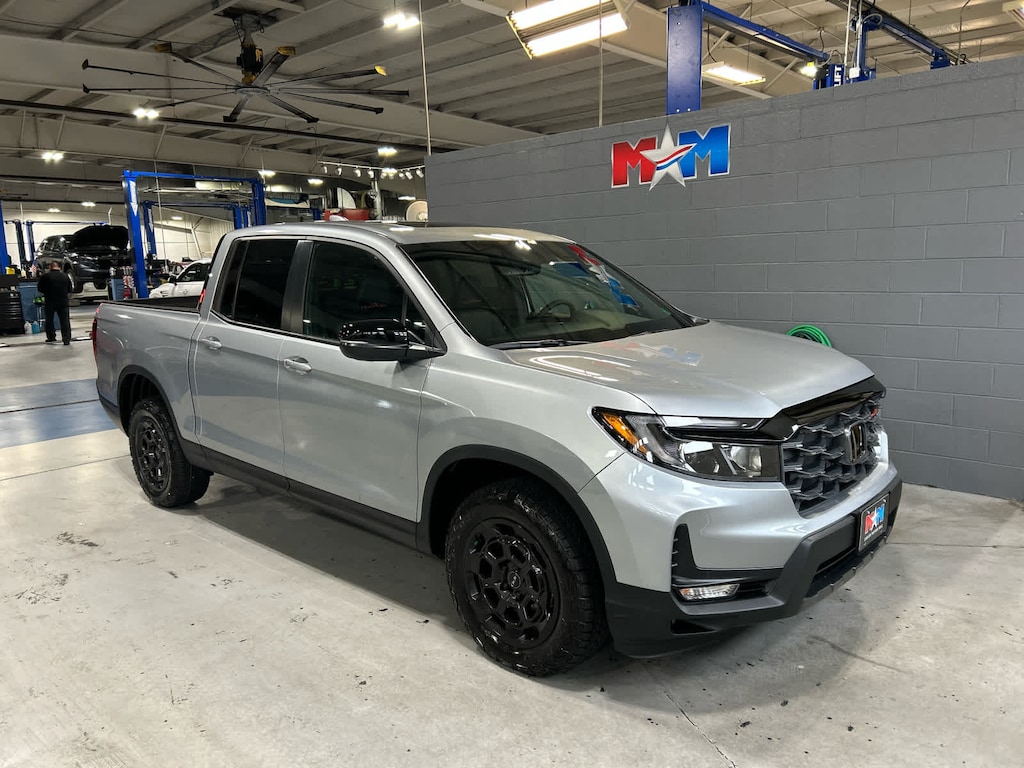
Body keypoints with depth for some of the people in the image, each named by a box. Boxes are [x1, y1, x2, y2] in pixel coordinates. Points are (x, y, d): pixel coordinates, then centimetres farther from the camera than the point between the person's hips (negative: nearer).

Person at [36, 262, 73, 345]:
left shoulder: (45, 276, -6)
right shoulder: (65, 276, 4)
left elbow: (39, 289, 0)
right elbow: (69, 290, 11)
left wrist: (46, 292, 16)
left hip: (50, 302, -2)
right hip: (63, 302, 2)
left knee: (49, 320, 11)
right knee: (65, 321, 4)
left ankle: (51, 338, 13)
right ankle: (67, 339, 0)